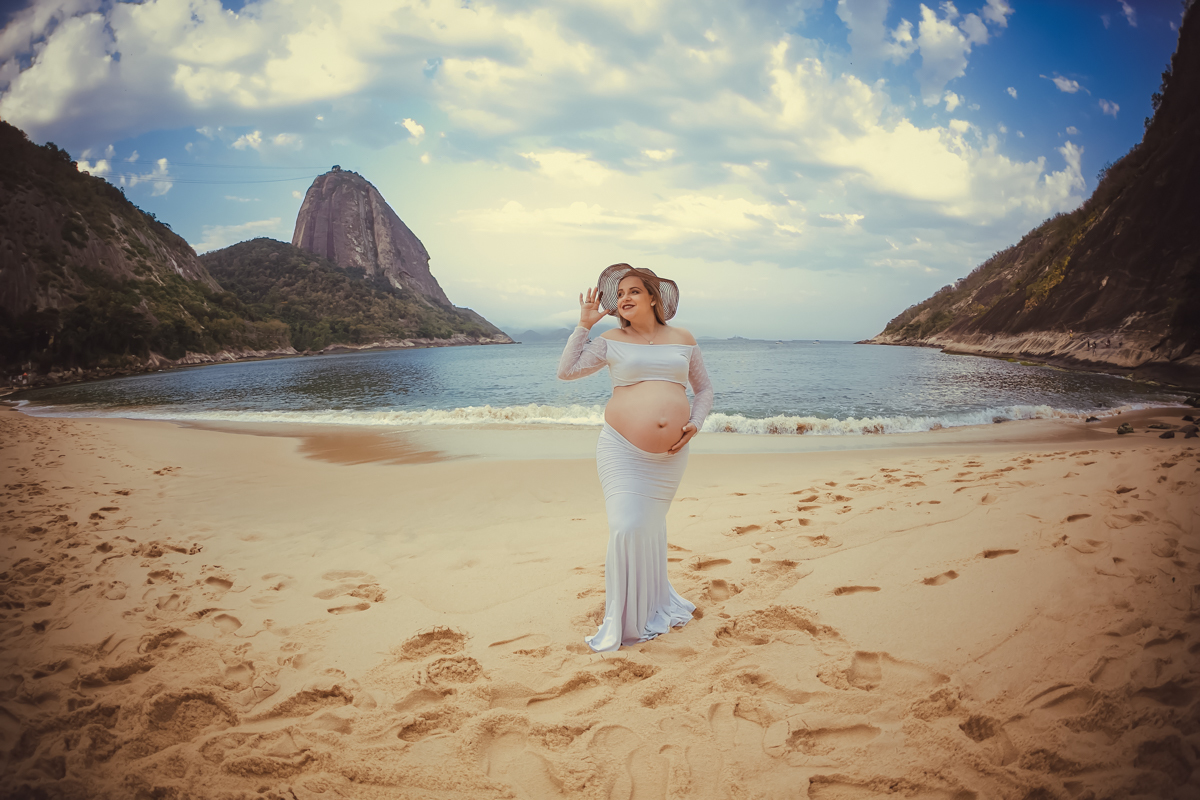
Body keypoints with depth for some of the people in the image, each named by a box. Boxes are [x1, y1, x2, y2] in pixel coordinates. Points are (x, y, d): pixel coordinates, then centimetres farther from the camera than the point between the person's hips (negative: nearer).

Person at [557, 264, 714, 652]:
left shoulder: (682, 339, 8)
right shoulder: (612, 340, 2)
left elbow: (704, 389, 15)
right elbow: (566, 370, -1)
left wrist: (695, 424, -1)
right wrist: (584, 324, -2)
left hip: (669, 456, 2)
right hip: (623, 451, -2)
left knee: (652, 526, 15)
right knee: (627, 528, -11)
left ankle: (653, 605, 35)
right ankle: (622, 621, 6)